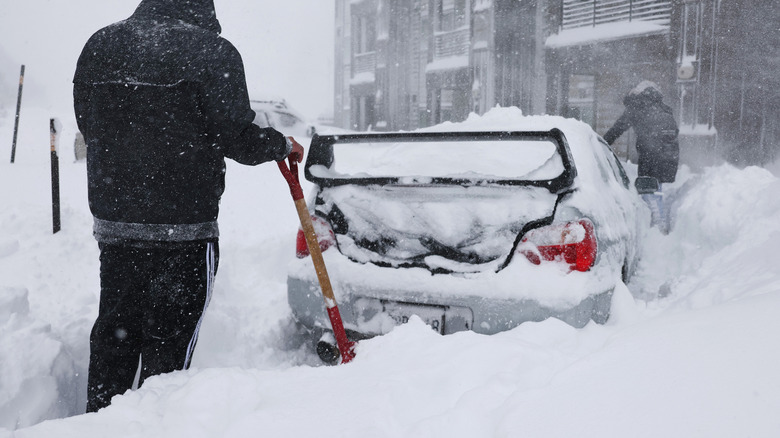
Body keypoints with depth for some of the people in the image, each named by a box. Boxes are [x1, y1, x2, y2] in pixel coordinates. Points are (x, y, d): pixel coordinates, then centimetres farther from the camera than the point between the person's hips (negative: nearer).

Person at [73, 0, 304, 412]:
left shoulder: (98, 44, 8)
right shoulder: (213, 52, -11)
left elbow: (88, 124, 14)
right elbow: (239, 139, -12)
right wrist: (283, 145, 7)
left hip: (112, 221, 6)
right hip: (184, 227, -6)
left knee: (114, 332, 17)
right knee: (170, 337, 5)